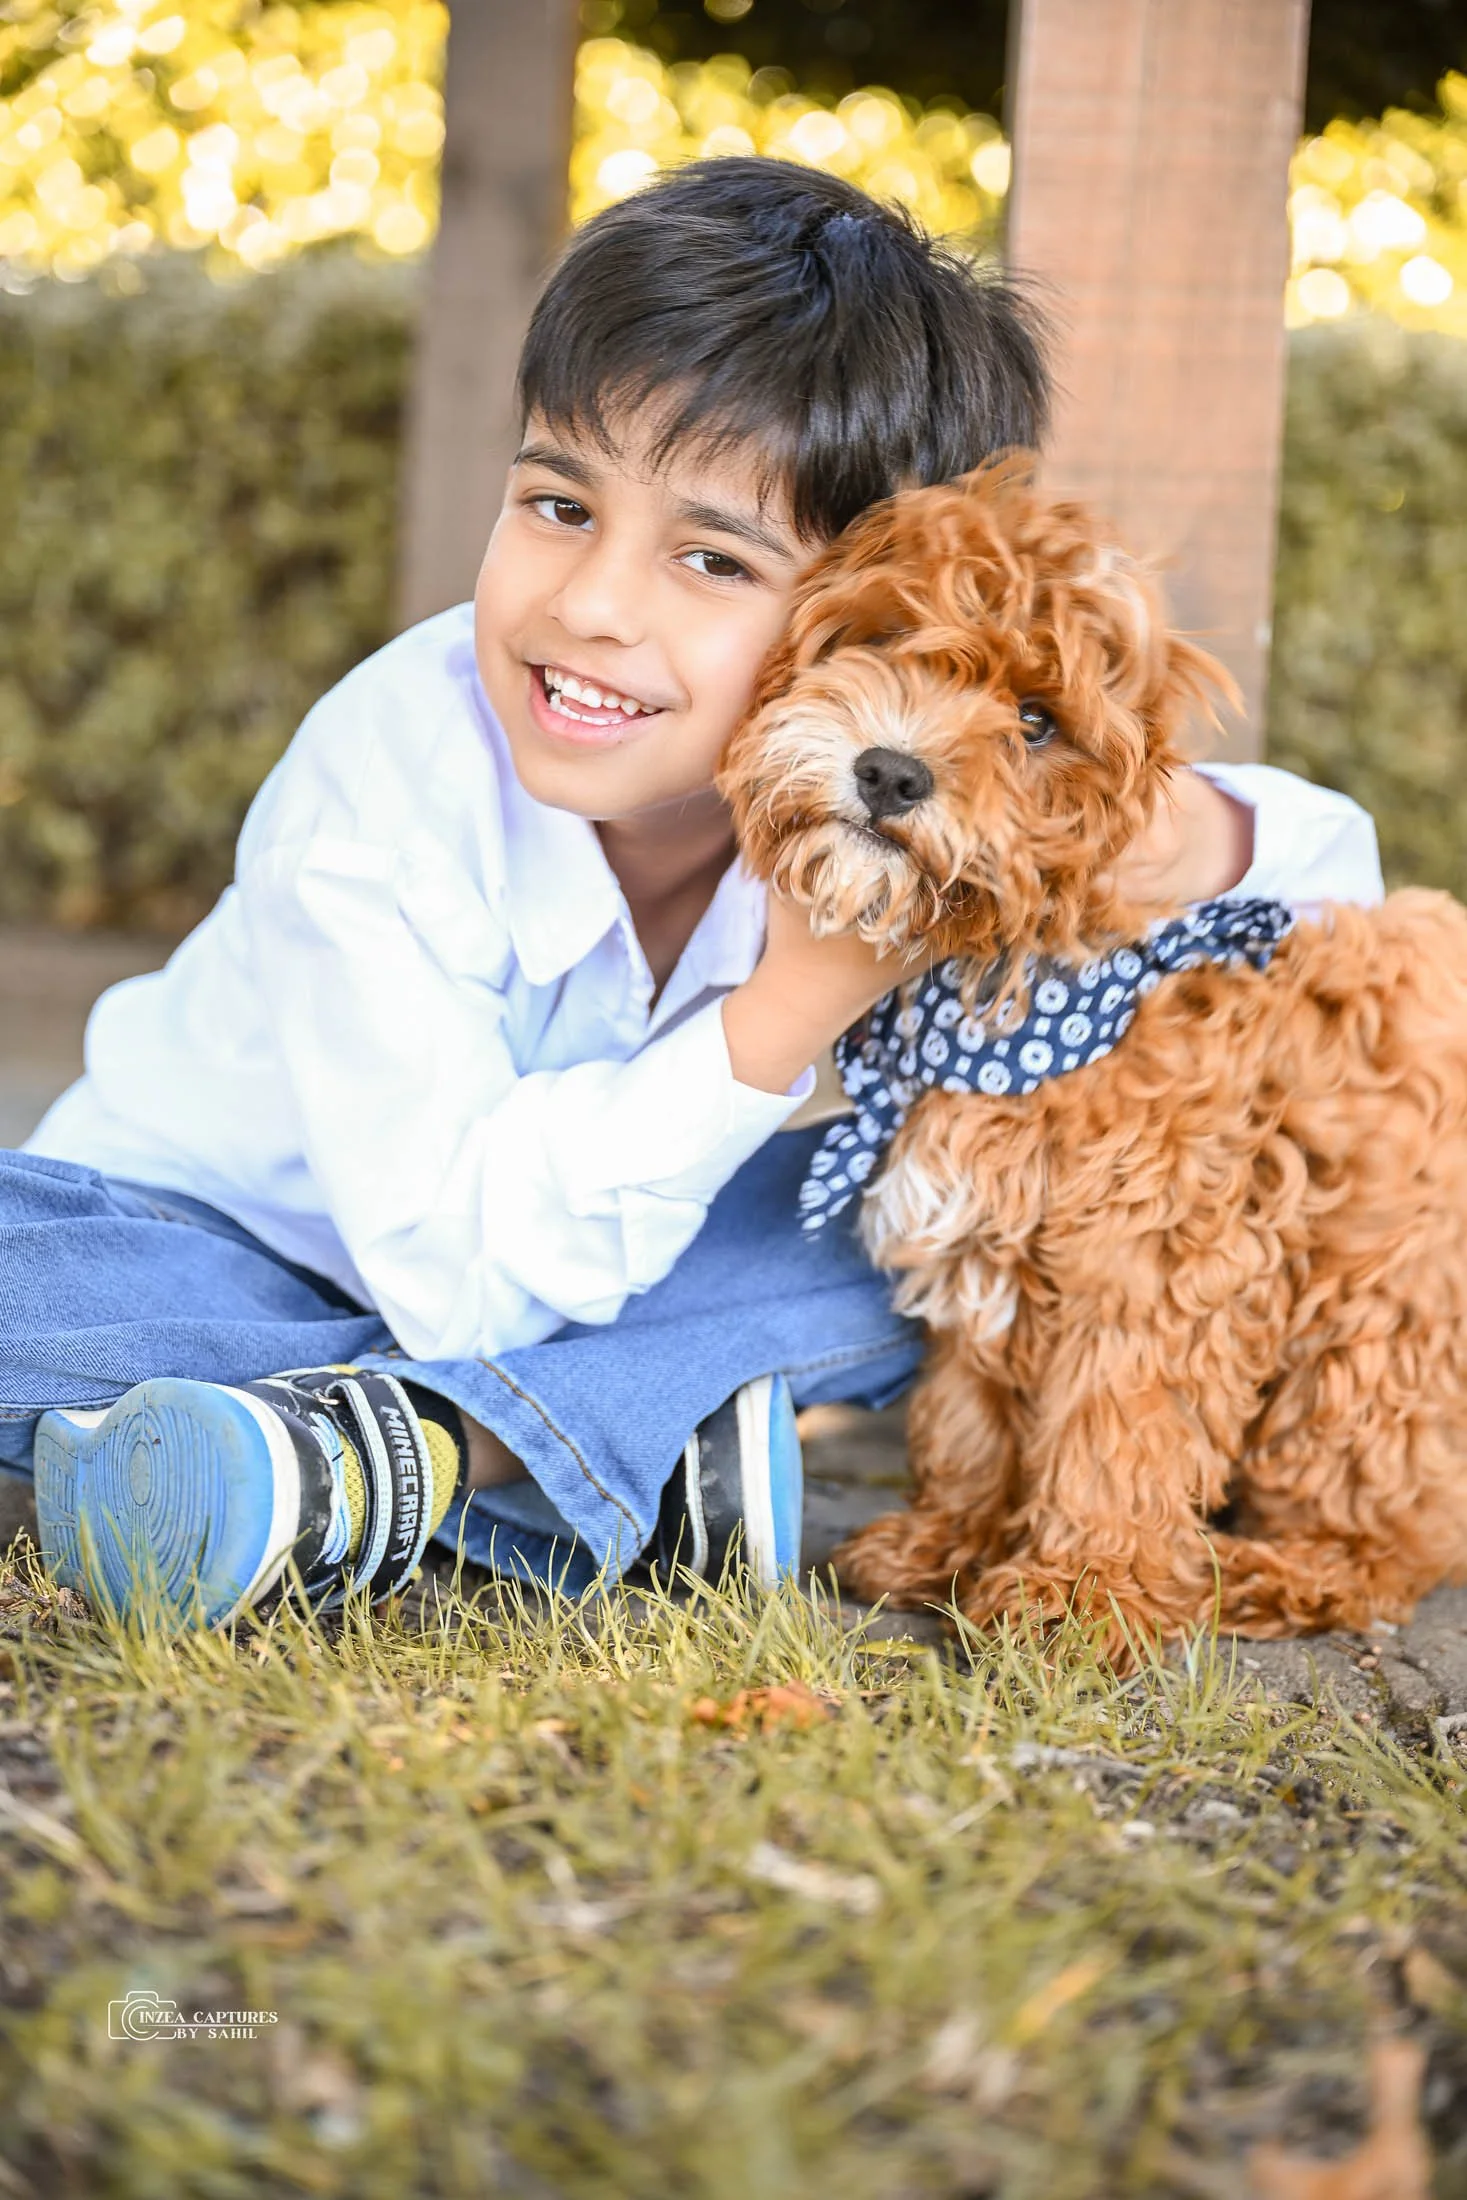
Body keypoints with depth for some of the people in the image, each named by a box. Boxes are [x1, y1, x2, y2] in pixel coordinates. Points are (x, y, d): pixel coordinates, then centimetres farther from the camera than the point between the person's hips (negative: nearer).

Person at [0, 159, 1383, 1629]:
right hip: (203, 1220, -3)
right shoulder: (389, 779, -34)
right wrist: (795, 1005, -44)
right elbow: (456, 1267, -38)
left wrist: (1204, 836, -37)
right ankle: (645, 1461, -34)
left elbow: (1337, 860, -12)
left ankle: (391, 1446, -33)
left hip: (557, 1247, 4)